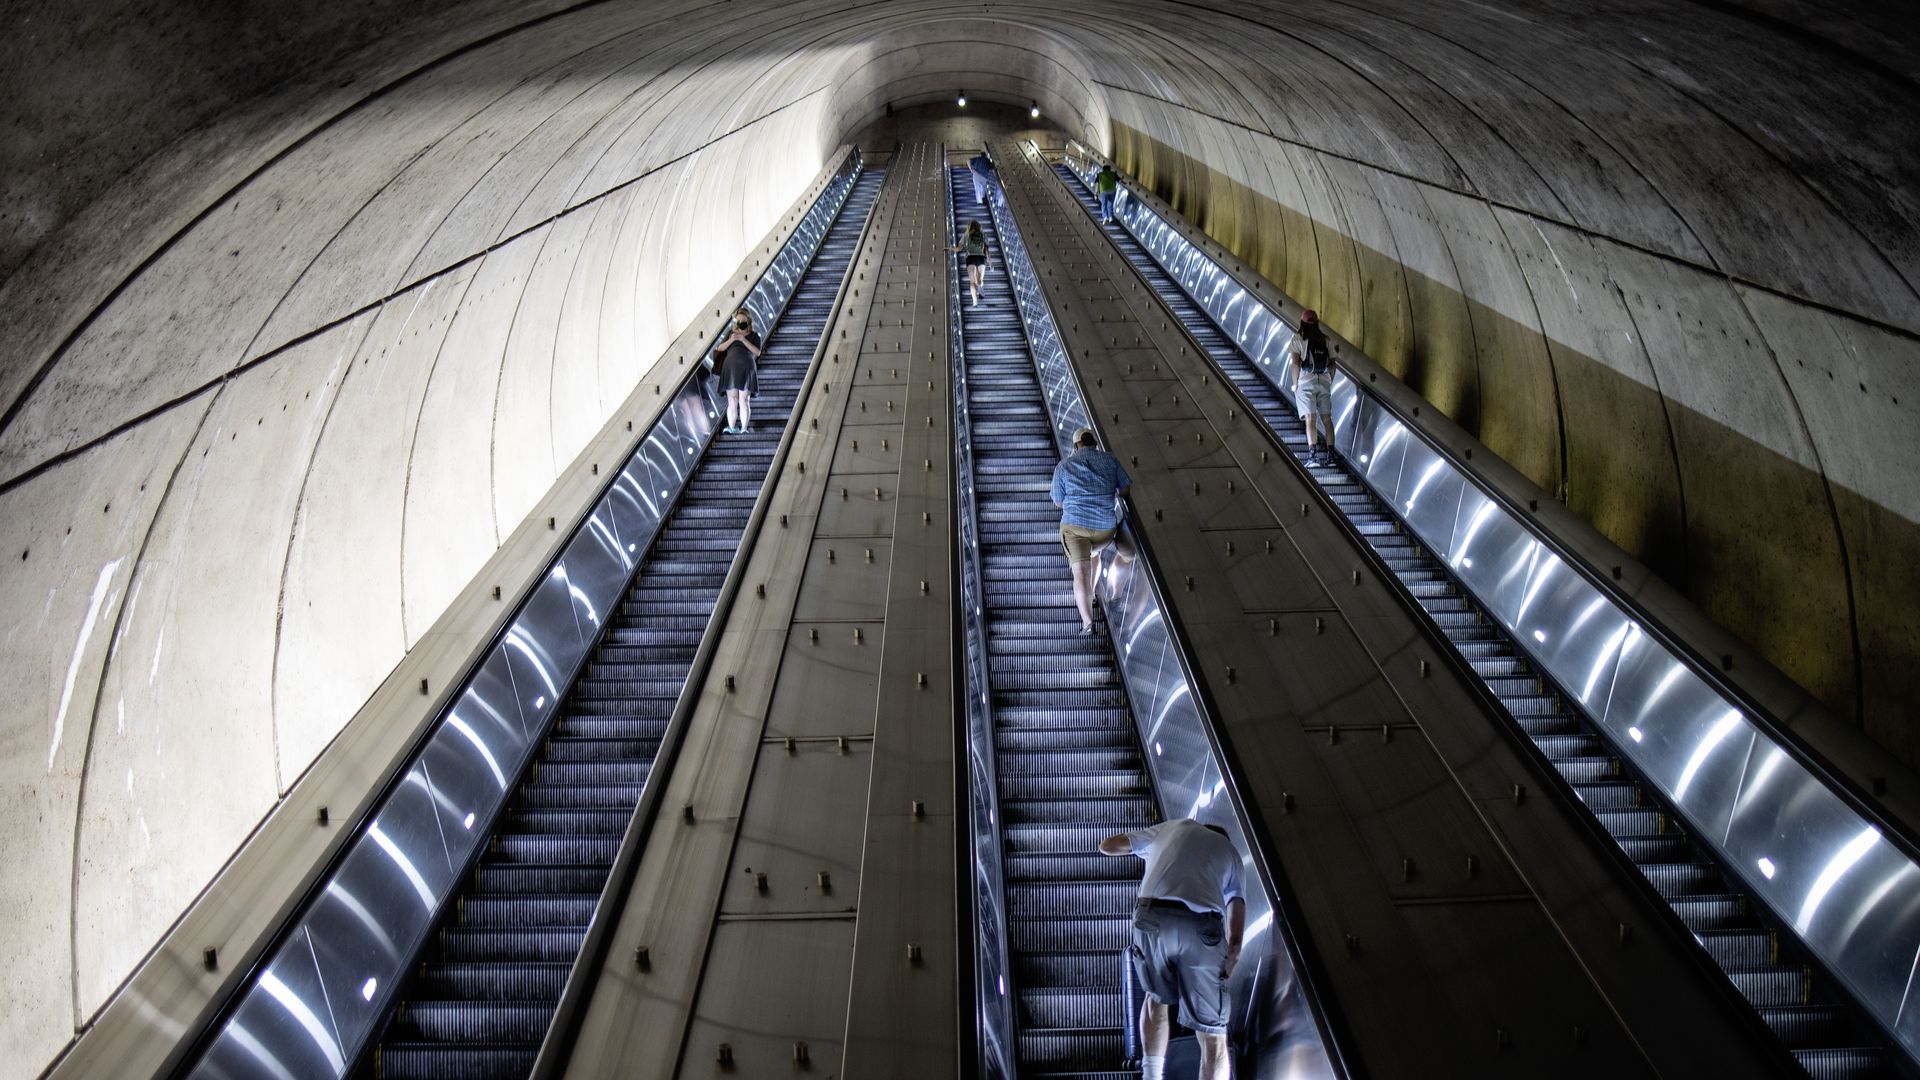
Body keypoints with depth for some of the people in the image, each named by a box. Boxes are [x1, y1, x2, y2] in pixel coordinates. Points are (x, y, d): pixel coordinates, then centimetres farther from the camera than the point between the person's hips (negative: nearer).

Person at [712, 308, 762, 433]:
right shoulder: (730, 333, 18)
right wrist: (731, 340, -7)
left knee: (744, 401, -7)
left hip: (746, 370, -2)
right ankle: (732, 428, -4)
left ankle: (744, 428, -8)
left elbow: (757, 352, -4)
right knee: (732, 401, -3)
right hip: (730, 369, 2)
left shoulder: (753, 335, 11)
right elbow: (720, 348, 9)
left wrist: (743, 340, -11)